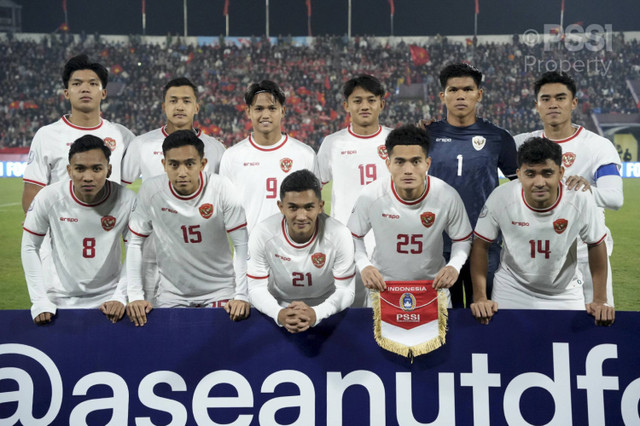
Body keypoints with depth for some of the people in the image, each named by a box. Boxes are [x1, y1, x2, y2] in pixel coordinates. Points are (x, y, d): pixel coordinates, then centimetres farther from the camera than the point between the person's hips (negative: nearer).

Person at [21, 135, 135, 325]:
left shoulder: (126, 200, -13)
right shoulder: (49, 197, -13)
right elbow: (30, 247, -2)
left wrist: (120, 296, -12)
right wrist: (40, 300, -7)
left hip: (107, 302, 0)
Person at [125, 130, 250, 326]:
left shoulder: (222, 189, -14)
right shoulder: (151, 190, -11)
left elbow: (242, 245, -12)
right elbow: (135, 243, -3)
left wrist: (241, 296, -17)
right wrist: (135, 296, -9)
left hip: (220, 291, -1)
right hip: (172, 294, 1)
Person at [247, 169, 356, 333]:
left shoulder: (339, 235, -17)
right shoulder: (262, 235, -15)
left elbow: (345, 291, -12)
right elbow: (257, 289, -9)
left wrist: (315, 313, -31)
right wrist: (278, 313, -30)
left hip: (325, 313, 0)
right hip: (279, 309, 0)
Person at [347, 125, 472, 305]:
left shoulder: (447, 197, -18)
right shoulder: (370, 196, -19)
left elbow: (462, 239, -2)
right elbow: (354, 236, -3)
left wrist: (454, 266, -21)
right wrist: (363, 266, -20)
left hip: (433, 284, 1)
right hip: (382, 285, 0)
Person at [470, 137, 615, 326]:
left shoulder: (581, 201, -22)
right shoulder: (501, 198, -24)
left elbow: (596, 245, -5)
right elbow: (481, 245, -10)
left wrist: (600, 301, -5)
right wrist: (480, 298, -14)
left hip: (565, 293, 1)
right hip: (511, 292, -1)